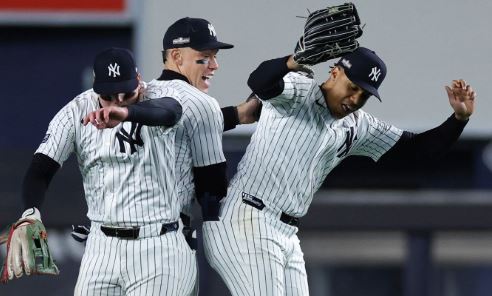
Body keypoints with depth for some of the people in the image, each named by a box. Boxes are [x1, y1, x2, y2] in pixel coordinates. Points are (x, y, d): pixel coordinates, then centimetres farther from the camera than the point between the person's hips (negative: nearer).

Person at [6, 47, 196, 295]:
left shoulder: (155, 98, -8)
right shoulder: (76, 113, -3)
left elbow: (167, 113, -34)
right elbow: (40, 170, -9)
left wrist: (126, 113, -56)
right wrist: (30, 213, -31)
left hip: (157, 247, -3)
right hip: (102, 247, 3)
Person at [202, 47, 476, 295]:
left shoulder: (357, 128, 12)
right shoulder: (299, 93, -8)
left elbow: (417, 148, 10)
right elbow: (259, 82, -30)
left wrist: (460, 117, -6)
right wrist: (296, 61, -51)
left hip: (286, 234, 9)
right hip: (245, 222, -9)